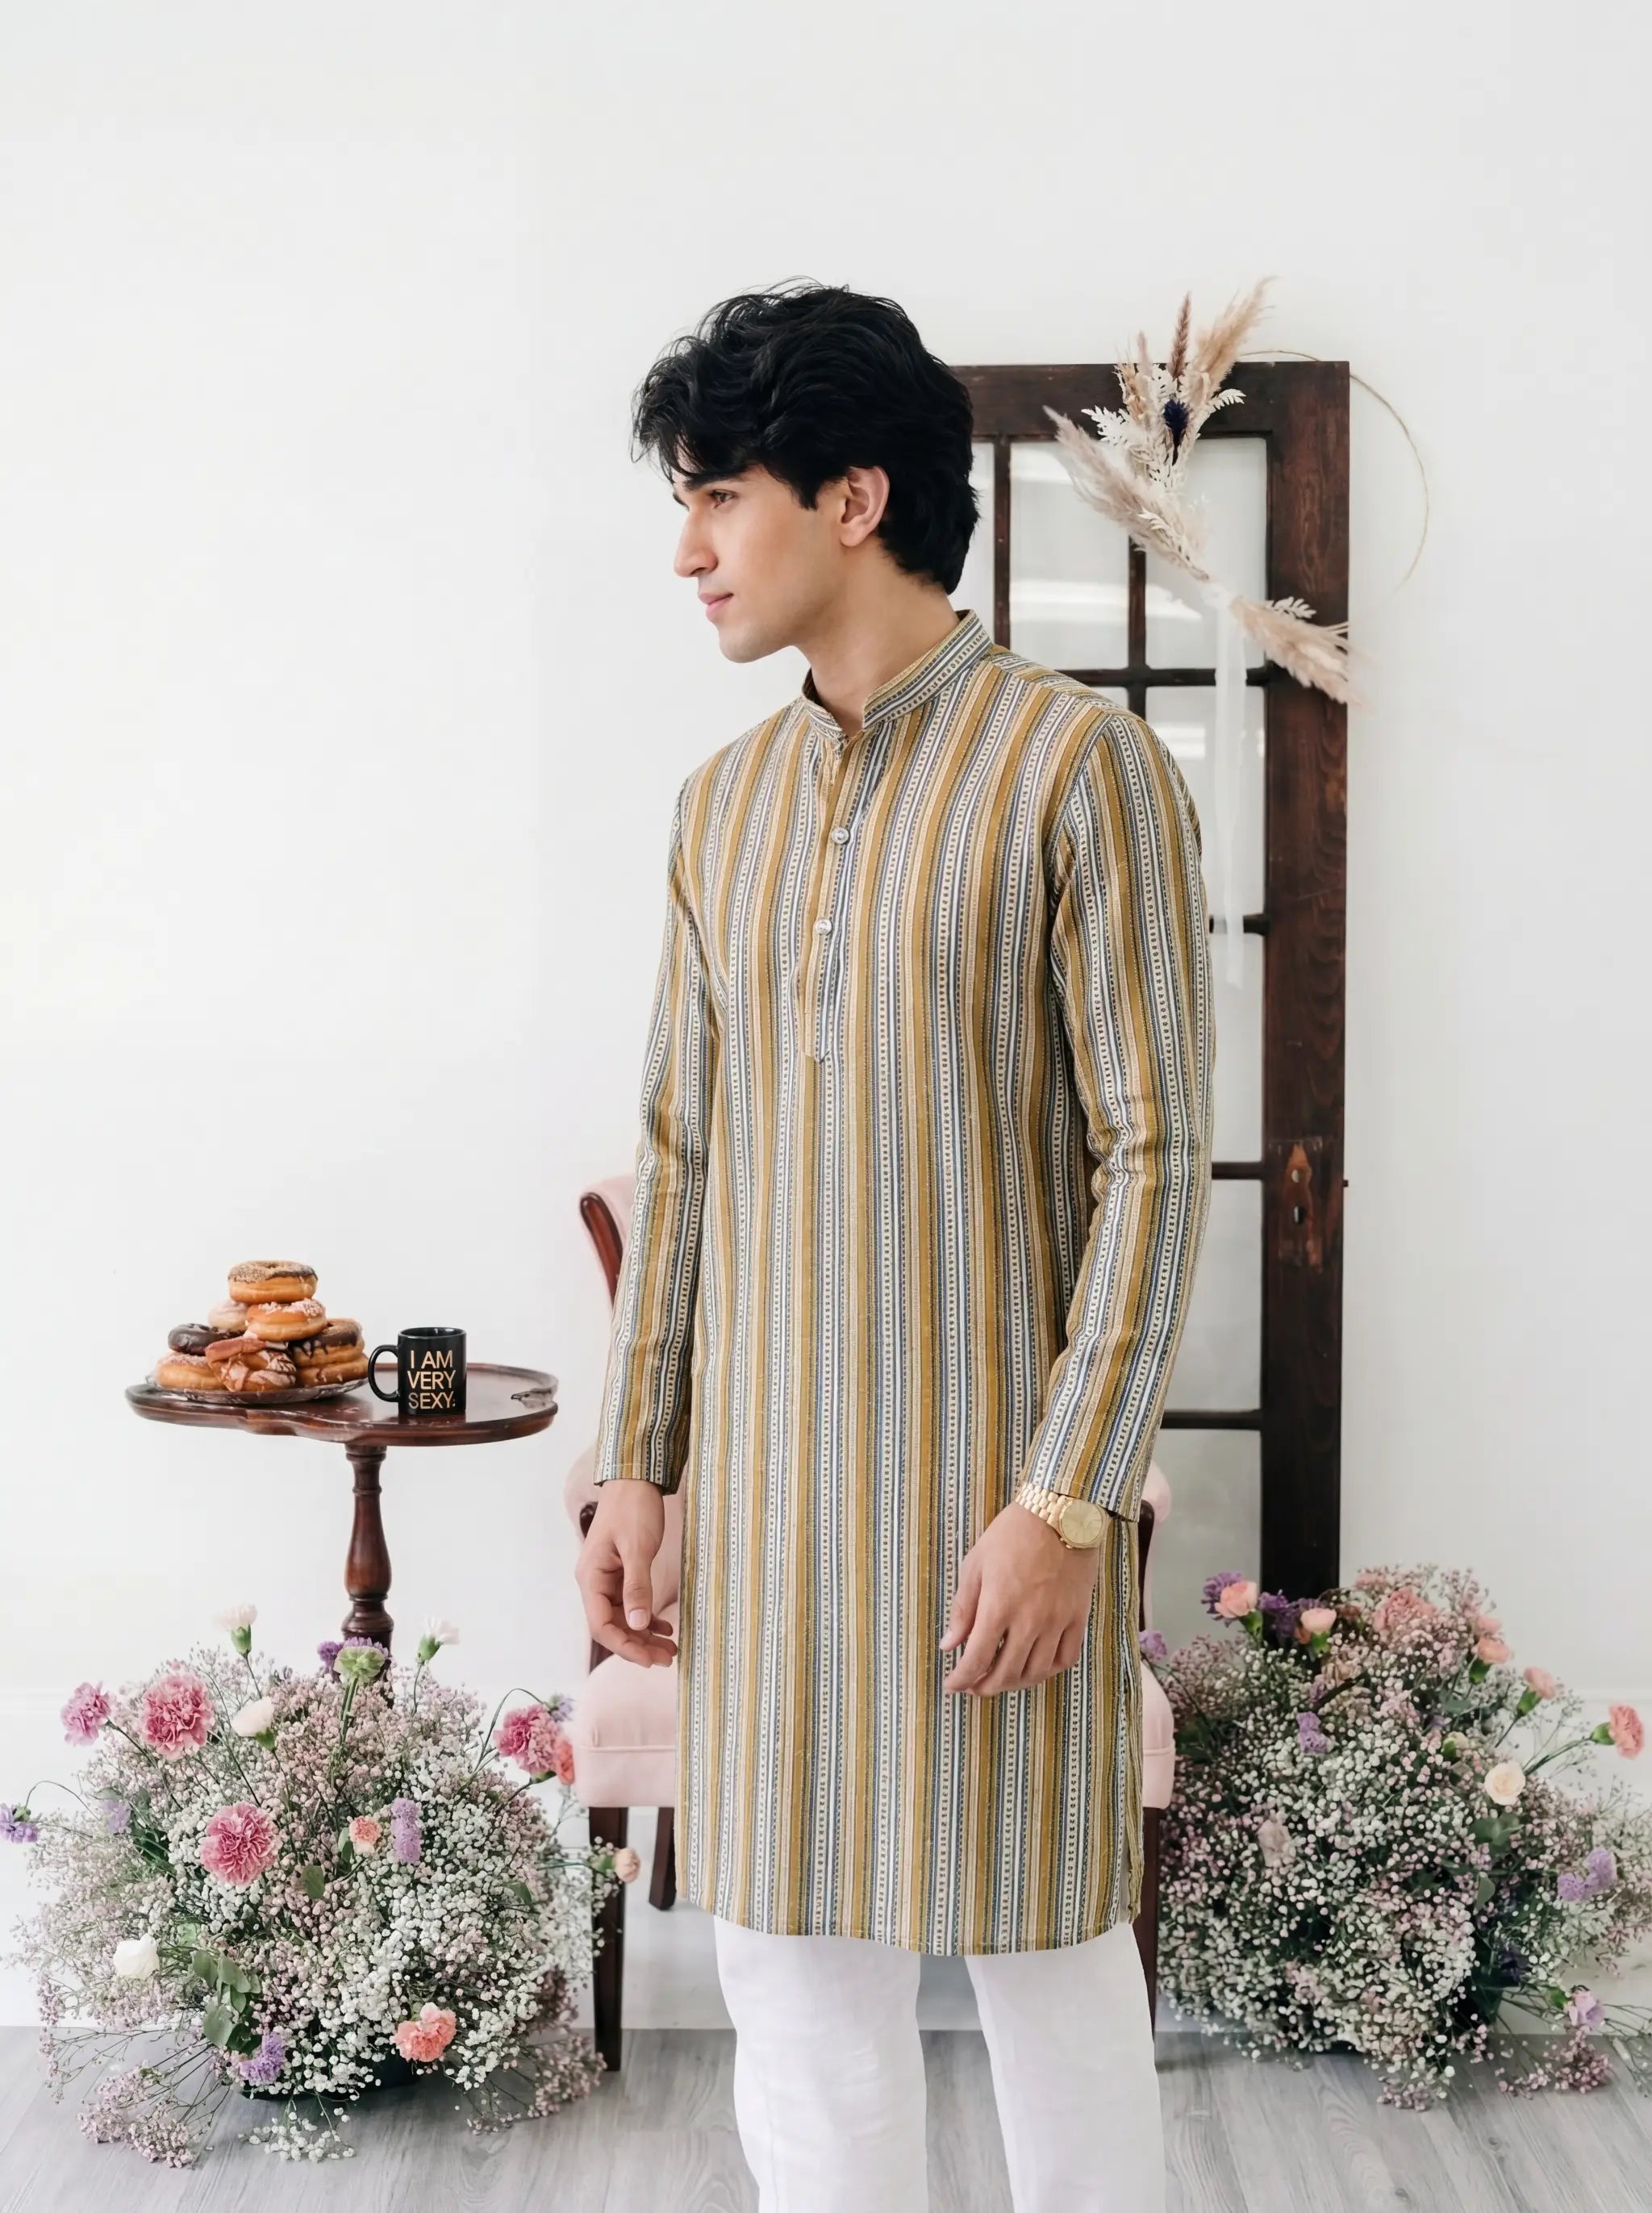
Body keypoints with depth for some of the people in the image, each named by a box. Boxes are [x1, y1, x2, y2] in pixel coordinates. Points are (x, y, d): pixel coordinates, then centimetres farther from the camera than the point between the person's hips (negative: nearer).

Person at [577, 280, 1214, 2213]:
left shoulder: (1081, 767, -7)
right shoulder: (725, 802, 11)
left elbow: (1153, 1153, -11)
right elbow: (680, 1150, 12)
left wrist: (1068, 1495, -15)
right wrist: (634, 1460, 8)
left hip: (996, 1474, -5)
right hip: (765, 1473, 5)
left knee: (1046, 1945, 8)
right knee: (797, 1960, 11)